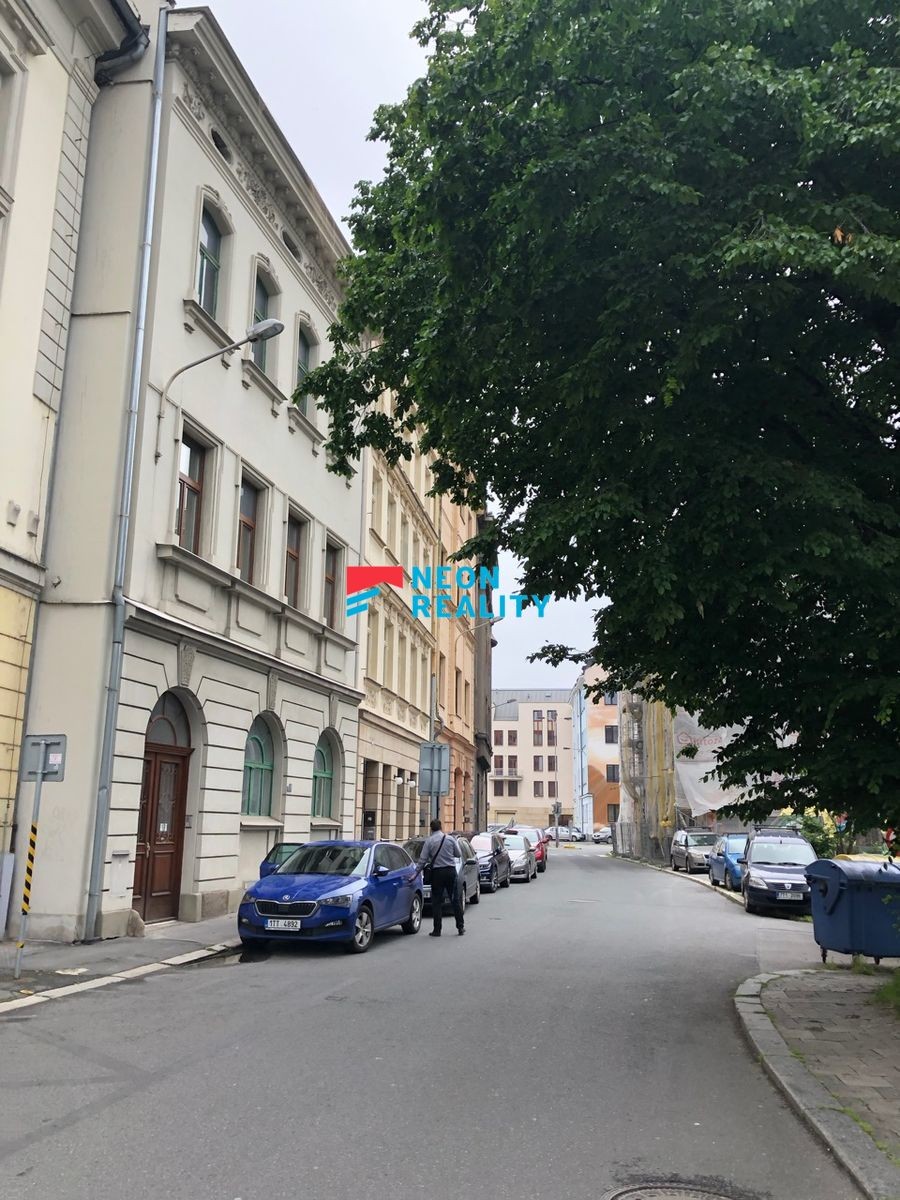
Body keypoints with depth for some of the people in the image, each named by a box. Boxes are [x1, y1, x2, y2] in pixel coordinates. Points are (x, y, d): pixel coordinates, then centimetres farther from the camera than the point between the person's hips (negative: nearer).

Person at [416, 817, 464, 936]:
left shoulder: (429, 841, -6)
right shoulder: (450, 838, 0)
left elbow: (423, 859, -5)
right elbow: (459, 854, 8)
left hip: (437, 872, -2)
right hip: (450, 871, 2)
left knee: (436, 901, 4)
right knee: (455, 899, 10)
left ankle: (437, 930, 2)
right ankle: (460, 927, 14)